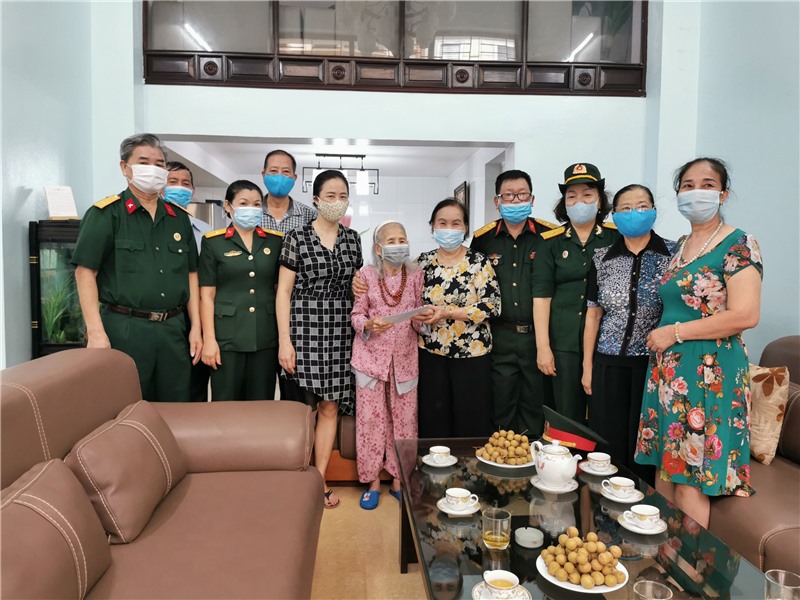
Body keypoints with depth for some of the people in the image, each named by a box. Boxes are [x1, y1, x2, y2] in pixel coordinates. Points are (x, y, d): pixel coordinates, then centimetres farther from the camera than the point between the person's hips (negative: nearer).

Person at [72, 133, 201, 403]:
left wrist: (195, 327, 7)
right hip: (125, 328, -4)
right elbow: (85, 271, -7)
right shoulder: (105, 214, -2)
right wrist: (96, 332, -14)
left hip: (174, 329, 4)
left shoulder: (179, 217, 12)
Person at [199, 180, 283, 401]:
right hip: (228, 336, -2)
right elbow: (207, 295, -2)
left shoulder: (276, 241, 8)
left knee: (262, 403, 9)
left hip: (266, 336, 2)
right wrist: (209, 339, -8)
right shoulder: (213, 242, 1)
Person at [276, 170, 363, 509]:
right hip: (305, 327, -3)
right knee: (306, 407, 3)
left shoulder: (352, 239, 9)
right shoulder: (297, 238, -3)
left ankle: (320, 479, 19)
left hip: (339, 330, 4)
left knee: (330, 407, 6)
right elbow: (283, 292, -4)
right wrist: (284, 340, -11)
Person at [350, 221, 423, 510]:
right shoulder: (367, 274, -1)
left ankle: (399, 479, 24)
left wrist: (421, 319, -15)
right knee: (370, 419, 2)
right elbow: (356, 315, 1)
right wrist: (369, 324, -19)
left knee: (404, 419, 6)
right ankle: (372, 481, 19)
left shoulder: (415, 275, 3)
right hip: (372, 356, -1)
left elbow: (419, 318, 7)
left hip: (404, 358, 2)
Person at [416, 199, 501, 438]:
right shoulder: (424, 261, 6)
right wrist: (418, 314, -9)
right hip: (431, 352, 3)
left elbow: (492, 306, -13)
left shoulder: (479, 262, -5)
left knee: (471, 423, 5)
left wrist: (447, 313, -19)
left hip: (471, 354, -3)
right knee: (433, 422, 9)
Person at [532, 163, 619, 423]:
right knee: (568, 418, 8)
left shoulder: (616, 237, 2)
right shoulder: (550, 242, 3)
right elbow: (541, 295, -1)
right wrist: (543, 346, -5)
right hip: (564, 342, 0)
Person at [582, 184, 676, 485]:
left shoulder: (672, 254, -1)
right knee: (609, 443, 8)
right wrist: (587, 367, 5)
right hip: (609, 363, 2)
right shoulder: (602, 258, 5)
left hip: (652, 362, -2)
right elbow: (593, 314, 6)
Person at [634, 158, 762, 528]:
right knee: (663, 469, 12)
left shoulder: (738, 244, -8)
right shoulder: (680, 246, 14)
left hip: (708, 372, -7)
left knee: (690, 480, -2)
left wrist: (674, 333, -15)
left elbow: (745, 316, -18)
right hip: (668, 369, 7)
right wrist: (660, 337, 7)